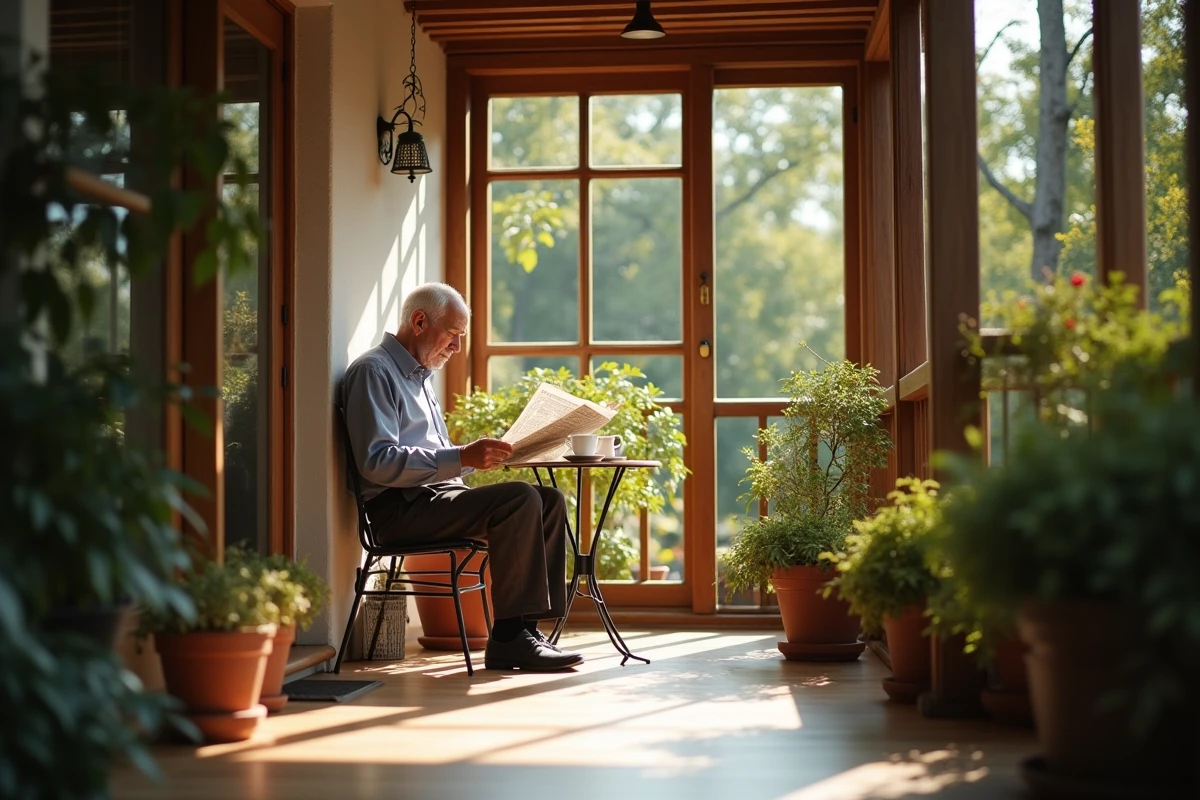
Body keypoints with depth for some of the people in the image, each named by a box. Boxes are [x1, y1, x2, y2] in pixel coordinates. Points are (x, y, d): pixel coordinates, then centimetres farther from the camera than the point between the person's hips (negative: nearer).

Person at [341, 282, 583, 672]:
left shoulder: (417, 377, 26)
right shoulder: (373, 371, -6)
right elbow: (377, 463, -19)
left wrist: (478, 456, 9)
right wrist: (461, 458, -24)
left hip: (438, 496, 10)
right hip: (401, 508, -10)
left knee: (550, 501, -4)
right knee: (520, 499, -26)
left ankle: (528, 627, -12)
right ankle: (508, 637, -25)